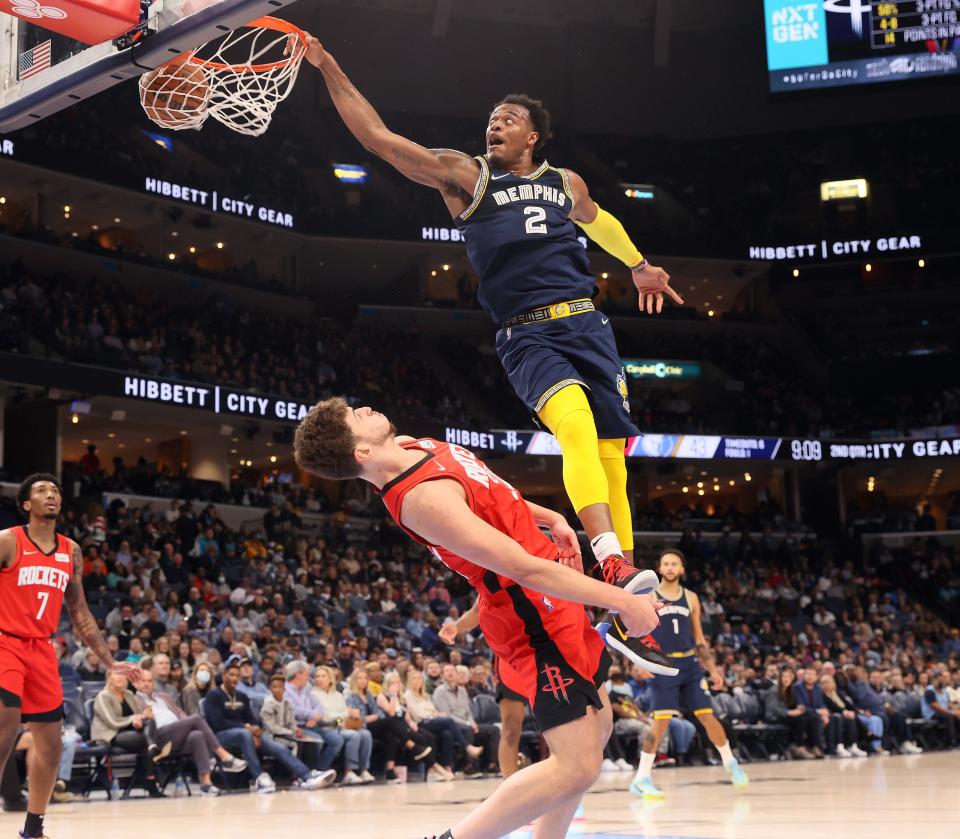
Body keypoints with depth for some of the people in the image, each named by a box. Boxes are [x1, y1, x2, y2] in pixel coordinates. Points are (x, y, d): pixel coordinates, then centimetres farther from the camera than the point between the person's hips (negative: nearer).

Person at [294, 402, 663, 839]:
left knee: (595, 730, 19)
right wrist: (621, 601, -24)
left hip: (551, 605, 10)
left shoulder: (409, 449, 0)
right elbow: (524, 569, -29)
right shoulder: (423, 497, -29)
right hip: (536, 618, -10)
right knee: (578, 767, -12)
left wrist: (550, 517, 13)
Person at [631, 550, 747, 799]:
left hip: (689, 664, 4)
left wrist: (713, 669, 13)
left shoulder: (690, 598, 11)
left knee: (707, 716, 3)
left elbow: (699, 638, 16)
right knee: (661, 721, -12)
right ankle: (641, 779, -7)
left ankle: (730, 763, 24)